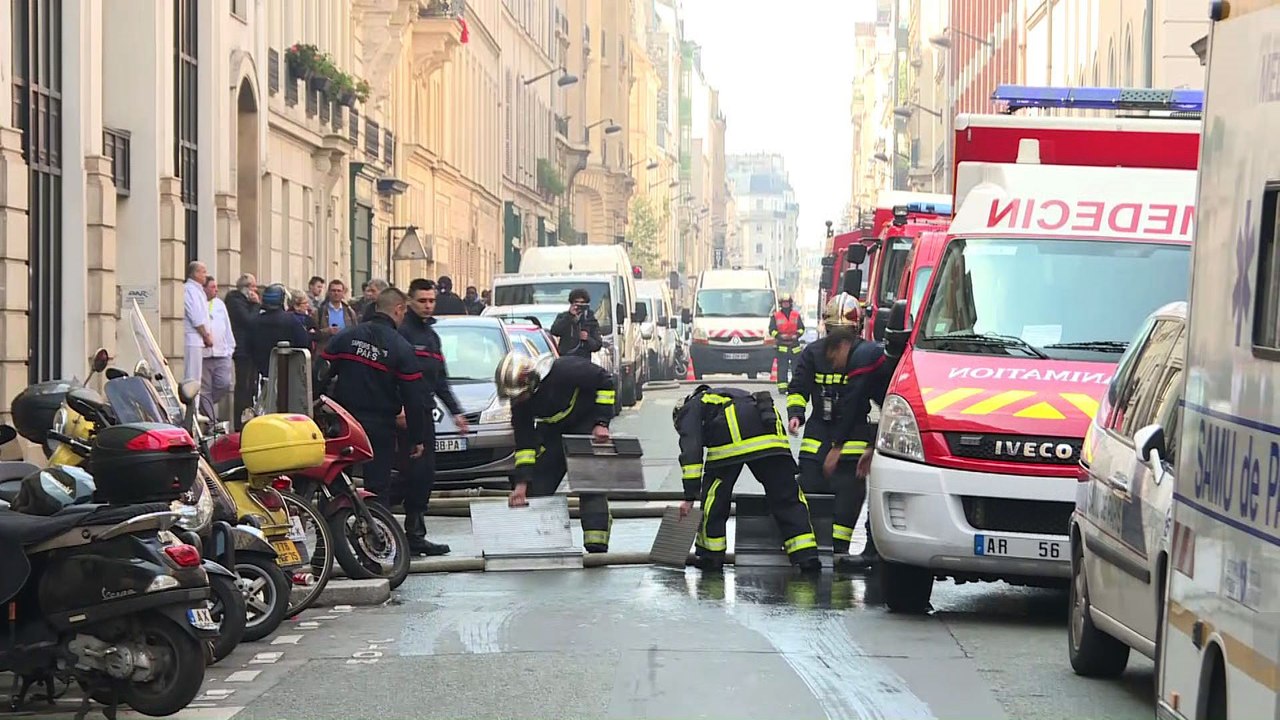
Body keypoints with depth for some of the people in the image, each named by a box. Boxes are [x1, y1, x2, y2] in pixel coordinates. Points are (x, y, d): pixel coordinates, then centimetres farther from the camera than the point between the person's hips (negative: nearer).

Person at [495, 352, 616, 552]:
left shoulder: (564, 370, -30)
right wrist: (521, 484, -18)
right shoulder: (519, 402, -13)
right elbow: (523, 443, -11)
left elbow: (605, 380, -21)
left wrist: (601, 423, -23)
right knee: (536, 486, -3)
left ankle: (597, 546, -20)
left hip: (587, 425, -5)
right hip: (552, 433, 5)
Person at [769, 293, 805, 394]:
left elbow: (801, 328, 10)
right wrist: (780, 336, -16)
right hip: (781, 346, -2)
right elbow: (771, 330, 2)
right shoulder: (775, 316, 5)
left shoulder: (796, 315, 11)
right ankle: (782, 388, -2)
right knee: (782, 368, -3)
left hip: (794, 346, 2)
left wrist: (797, 335, -10)